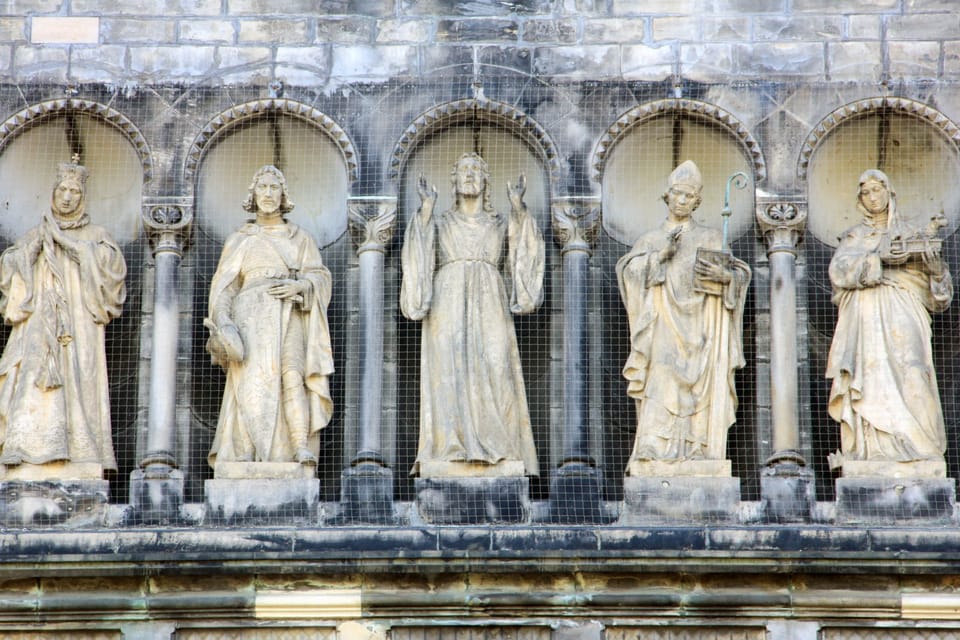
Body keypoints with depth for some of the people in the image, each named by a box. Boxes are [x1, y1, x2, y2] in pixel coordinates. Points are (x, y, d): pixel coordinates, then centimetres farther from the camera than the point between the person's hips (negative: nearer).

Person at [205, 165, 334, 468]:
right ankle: (244, 452, -30)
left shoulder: (300, 238, 22)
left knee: (292, 372, -23)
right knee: (253, 377, -21)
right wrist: (221, 321, -7)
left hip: (290, 315, 0)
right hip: (252, 315, 0)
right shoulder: (239, 239, 19)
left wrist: (299, 285, -9)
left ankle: (301, 447, -35)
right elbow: (224, 284, 10)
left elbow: (320, 276, 12)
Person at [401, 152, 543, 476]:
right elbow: (419, 252, -3)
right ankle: (451, 450, -17)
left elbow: (524, 248, -2)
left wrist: (517, 205, -13)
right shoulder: (440, 221, 16)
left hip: (488, 306, 1)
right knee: (449, 373, -13)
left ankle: (496, 452, -13)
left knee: (493, 373, -11)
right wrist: (426, 208, -12)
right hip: (449, 306, -1)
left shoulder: (500, 222, 18)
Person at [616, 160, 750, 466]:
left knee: (700, 395, -10)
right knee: (660, 392, -17)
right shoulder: (651, 239, 18)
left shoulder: (710, 239, 15)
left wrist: (724, 275, -14)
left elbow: (741, 275, 8)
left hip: (698, 335, 0)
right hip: (663, 332, 0)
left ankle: (697, 457, -12)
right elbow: (626, 269, 4)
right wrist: (660, 255, -9)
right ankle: (654, 454, -23)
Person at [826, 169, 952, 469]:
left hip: (902, 318, -1)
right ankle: (873, 452, -22)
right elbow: (839, 271, -1)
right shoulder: (853, 238, 22)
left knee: (909, 374, -21)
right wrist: (880, 260, -14)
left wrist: (936, 269, -10)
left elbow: (938, 297, 13)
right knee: (870, 382, -15)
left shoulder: (911, 235, 20)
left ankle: (917, 449, -27)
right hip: (864, 318, 1)